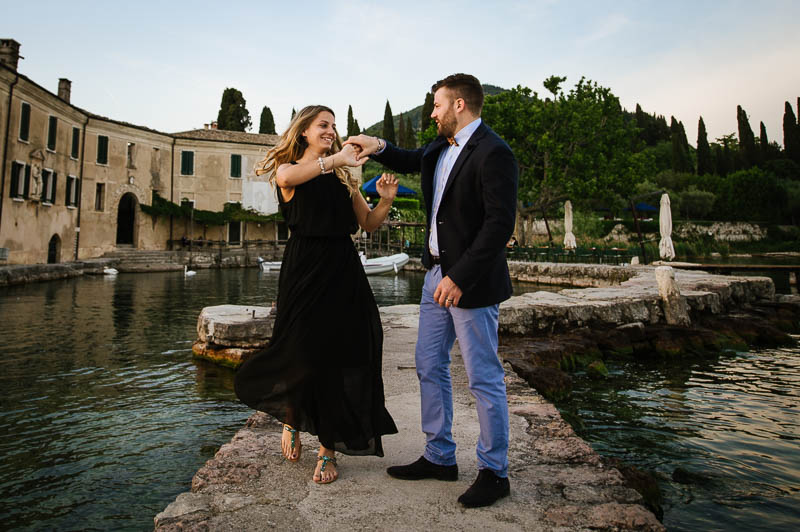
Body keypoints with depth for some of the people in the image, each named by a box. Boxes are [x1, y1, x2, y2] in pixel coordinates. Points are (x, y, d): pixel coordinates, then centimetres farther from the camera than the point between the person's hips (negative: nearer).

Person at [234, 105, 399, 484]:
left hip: (344, 273, 3)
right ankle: (292, 421, 33)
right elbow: (287, 176, -22)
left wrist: (385, 200, -2)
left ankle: (328, 451, 15)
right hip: (305, 271, -3)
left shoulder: (343, 178, 16)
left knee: (340, 359, 2)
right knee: (304, 356, 0)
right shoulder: (288, 170, 6)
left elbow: (369, 224, 15)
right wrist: (334, 159, -25)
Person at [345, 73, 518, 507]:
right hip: (437, 273, 10)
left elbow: (500, 223, -21)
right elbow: (410, 162, 34)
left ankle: (494, 472, 19)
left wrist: (459, 276, -24)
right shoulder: (440, 148, 13)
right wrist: (379, 147, 14)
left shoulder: (493, 153, -14)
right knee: (429, 366, 14)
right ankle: (439, 457, 29)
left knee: (483, 378, 1)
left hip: (470, 281, -9)